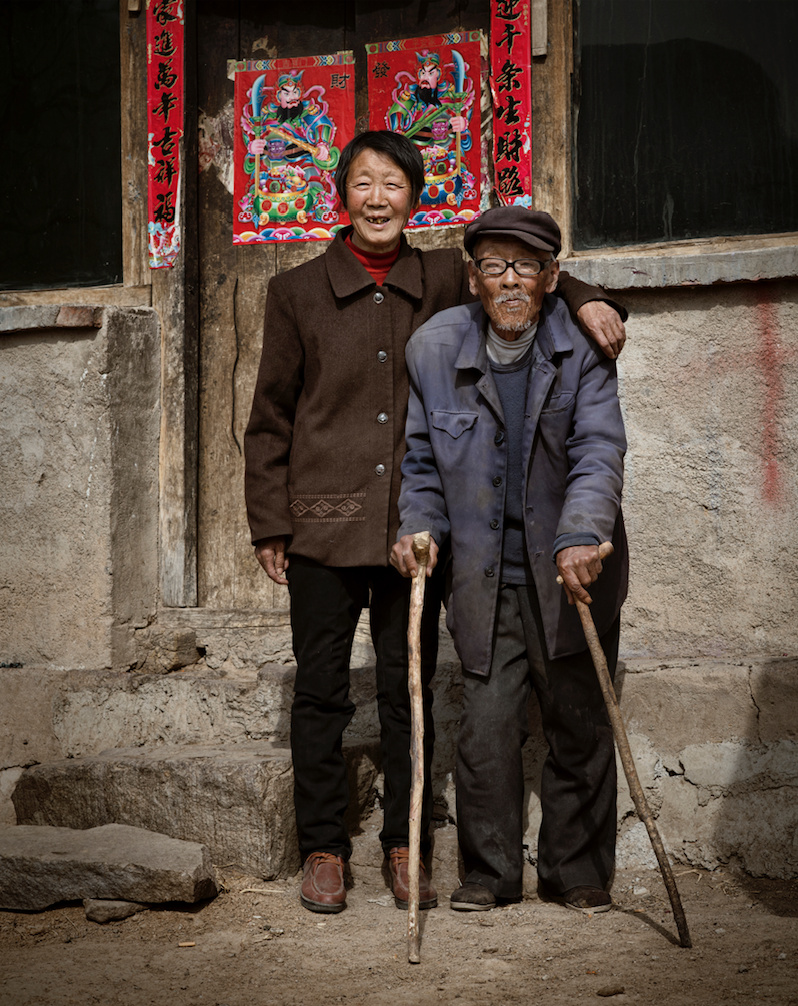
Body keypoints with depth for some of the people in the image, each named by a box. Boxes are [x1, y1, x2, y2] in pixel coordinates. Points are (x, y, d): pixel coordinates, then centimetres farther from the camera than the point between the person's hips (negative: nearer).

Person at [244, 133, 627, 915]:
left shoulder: (443, 279, 7)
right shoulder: (297, 292, 4)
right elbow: (269, 419, 6)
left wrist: (582, 299, -3)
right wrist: (268, 525, 2)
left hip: (414, 522, 1)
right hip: (324, 524, -1)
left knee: (409, 689, 6)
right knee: (321, 689, 4)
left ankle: (406, 848, 17)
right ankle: (323, 850, 15)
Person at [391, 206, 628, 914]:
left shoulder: (582, 350, -7)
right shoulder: (435, 348, 0)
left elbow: (598, 451, -17)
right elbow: (422, 458, 10)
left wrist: (581, 537, -32)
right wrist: (419, 527, -7)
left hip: (572, 574, -1)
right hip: (486, 579, 1)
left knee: (579, 724, 9)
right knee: (486, 726, -2)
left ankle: (577, 872, 24)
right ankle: (489, 873, 15)